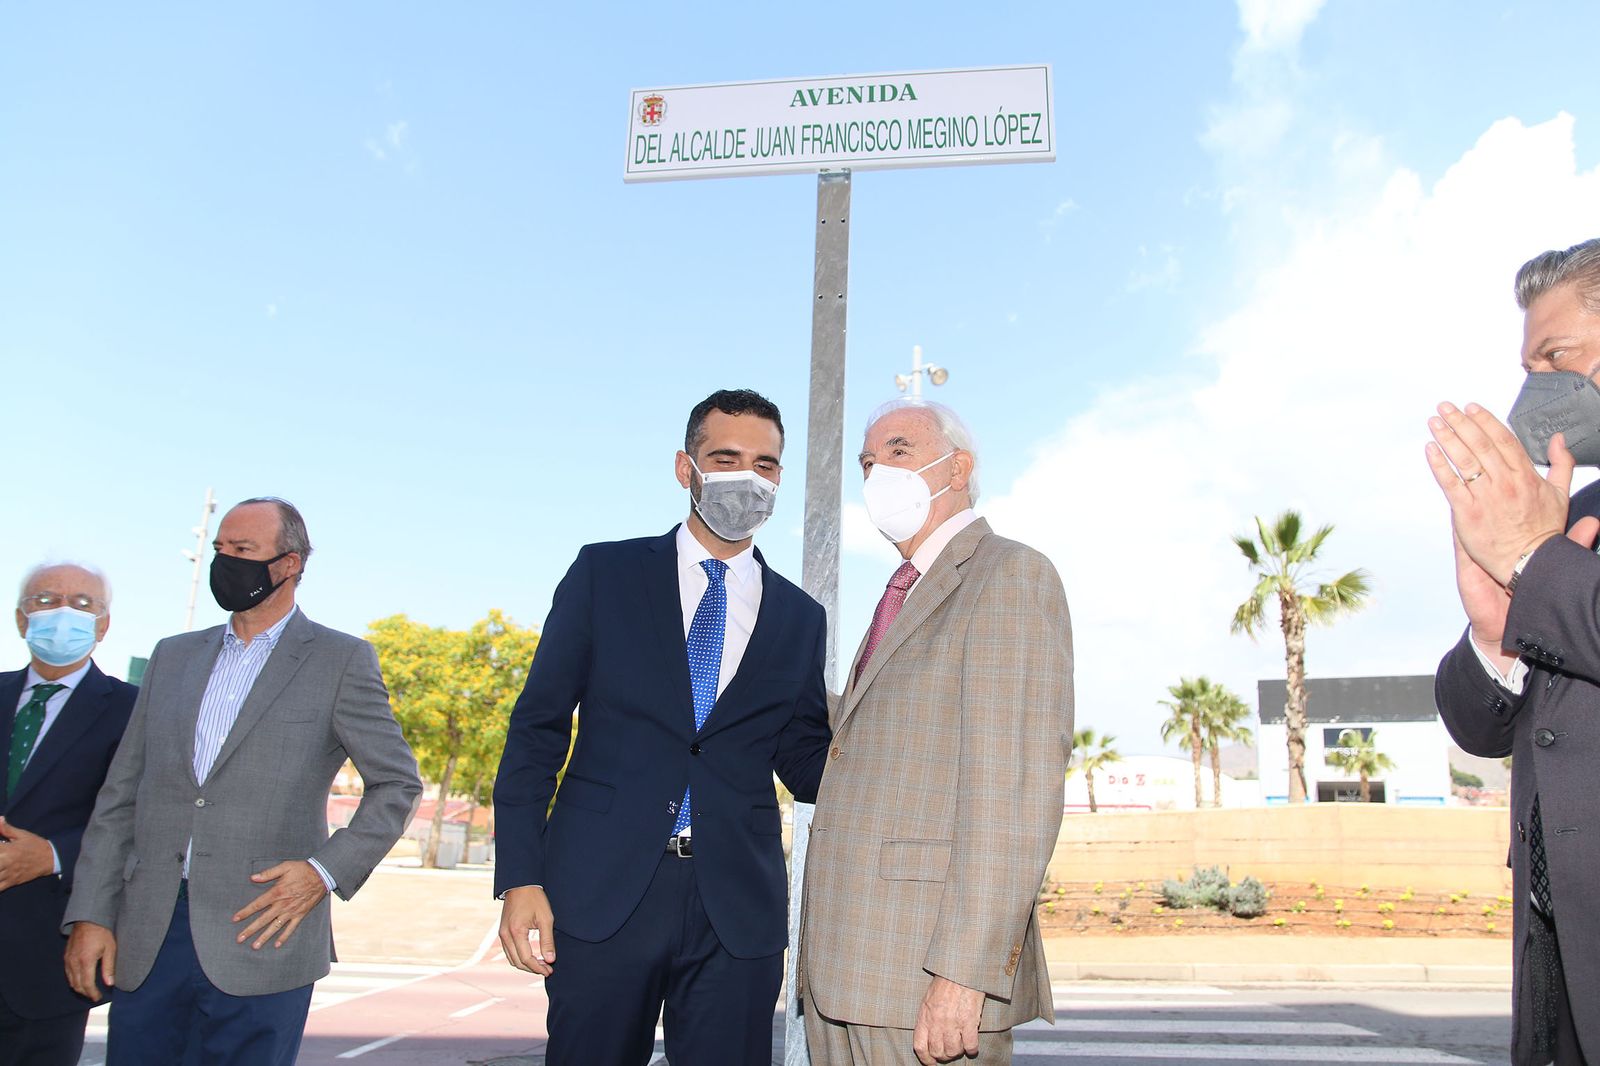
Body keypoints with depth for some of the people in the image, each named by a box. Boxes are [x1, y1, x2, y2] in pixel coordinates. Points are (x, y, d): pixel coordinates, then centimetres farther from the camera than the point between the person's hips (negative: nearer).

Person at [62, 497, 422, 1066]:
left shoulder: (341, 660, -1)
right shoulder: (174, 656, 14)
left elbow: (397, 783, 0)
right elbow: (121, 795, 12)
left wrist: (327, 870, -10)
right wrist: (90, 913, 5)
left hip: (259, 938, -4)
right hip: (145, 940, 4)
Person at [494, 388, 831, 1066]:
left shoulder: (801, 617, 10)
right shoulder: (606, 573, 4)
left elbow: (805, 763, 11)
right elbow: (537, 730, 2)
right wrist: (520, 877, -5)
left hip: (738, 909, 2)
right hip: (603, 892, -1)